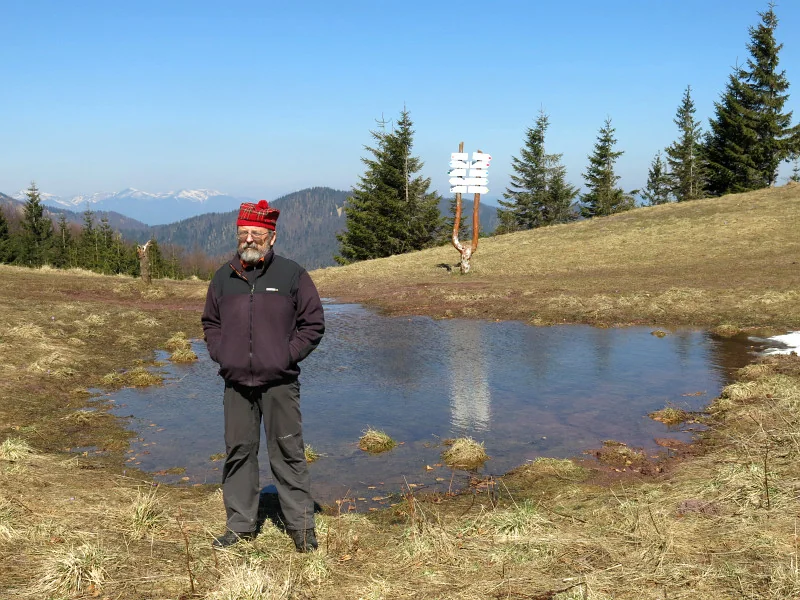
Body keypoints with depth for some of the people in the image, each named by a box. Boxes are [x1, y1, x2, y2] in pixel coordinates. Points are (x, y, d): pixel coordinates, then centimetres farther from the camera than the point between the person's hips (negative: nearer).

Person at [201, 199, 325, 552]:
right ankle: (240, 525, 21)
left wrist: (287, 355, -6)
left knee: (288, 453, 1)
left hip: (279, 383, -3)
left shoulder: (292, 275, 0)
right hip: (237, 383, 4)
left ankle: (301, 525, 12)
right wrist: (220, 354, 6)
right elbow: (210, 322, 22)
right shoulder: (223, 278, 10)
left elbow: (314, 324, 3)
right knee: (238, 452, 9)